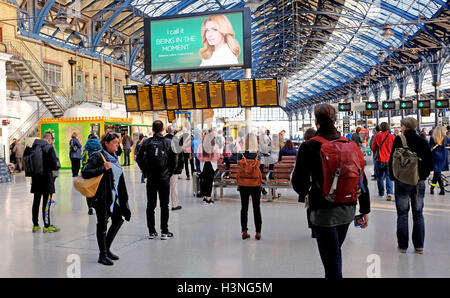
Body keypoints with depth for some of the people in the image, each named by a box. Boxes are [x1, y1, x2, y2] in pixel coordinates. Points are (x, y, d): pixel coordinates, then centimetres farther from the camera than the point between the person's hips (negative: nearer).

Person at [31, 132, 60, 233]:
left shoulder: (33, 147, 5)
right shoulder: (49, 148, -13)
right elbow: (54, 165, -16)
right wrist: (54, 167, 4)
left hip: (35, 178, 6)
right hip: (46, 178, -6)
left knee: (36, 201, 14)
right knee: (46, 202, -1)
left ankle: (35, 225, 22)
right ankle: (47, 226, 3)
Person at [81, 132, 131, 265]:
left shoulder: (114, 157, 13)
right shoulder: (98, 156, -12)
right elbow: (84, 172, -21)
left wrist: (122, 198, 20)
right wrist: (103, 168, -25)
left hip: (114, 196, 8)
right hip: (102, 197, -8)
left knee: (118, 220, 11)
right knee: (102, 224, 1)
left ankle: (106, 248, 26)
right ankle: (102, 255, 13)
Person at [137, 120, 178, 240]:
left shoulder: (146, 142, -1)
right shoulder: (168, 142, -6)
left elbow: (139, 159, 0)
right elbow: (174, 160, -8)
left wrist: (146, 172, 8)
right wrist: (169, 173, 5)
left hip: (151, 178, 2)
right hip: (164, 178, -2)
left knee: (150, 205, 10)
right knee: (164, 205, 5)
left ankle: (151, 231, 14)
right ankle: (164, 231, 8)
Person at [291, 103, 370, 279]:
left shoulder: (309, 147, -13)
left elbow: (298, 181, -12)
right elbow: (362, 179, 3)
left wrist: (304, 192, 11)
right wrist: (365, 210, 10)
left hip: (324, 212, -5)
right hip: (348, 210, 6)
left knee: (332, 260, 2)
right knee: (335, 250, 26)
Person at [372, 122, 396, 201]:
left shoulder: (377, 136, -4)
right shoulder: (392, 137, -3)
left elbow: (373, 147, 4)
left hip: (379, 159, 0)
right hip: (390, 160, 0)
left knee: (379, 177, 13)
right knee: (389, 177, 2)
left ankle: (381, 193, 23)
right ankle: (389, 193, -14)